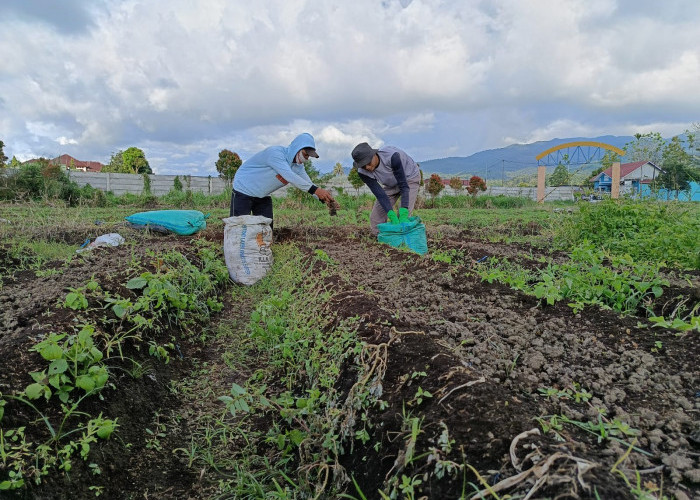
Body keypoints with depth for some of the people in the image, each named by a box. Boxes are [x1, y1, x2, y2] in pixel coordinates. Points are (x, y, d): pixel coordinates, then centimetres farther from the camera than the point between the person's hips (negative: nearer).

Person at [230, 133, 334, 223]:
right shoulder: (275, 152, -28)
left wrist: (324, 198, -24)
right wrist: (315, 190, -44)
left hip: (263, 197, 8)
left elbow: (308, 184, -4)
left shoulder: (297, 165, -2)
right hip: (243, 191, -8)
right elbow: (289, 176, -40)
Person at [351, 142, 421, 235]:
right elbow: (380, 195, -26)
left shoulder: (392, 156, -40)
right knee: (375, 219, -4)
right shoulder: (363, 172, -25)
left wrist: (403, 215, -46)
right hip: (391, 184, 5)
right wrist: (392, 216, -42)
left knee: (403, 220, -22)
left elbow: (404, 186, -37)